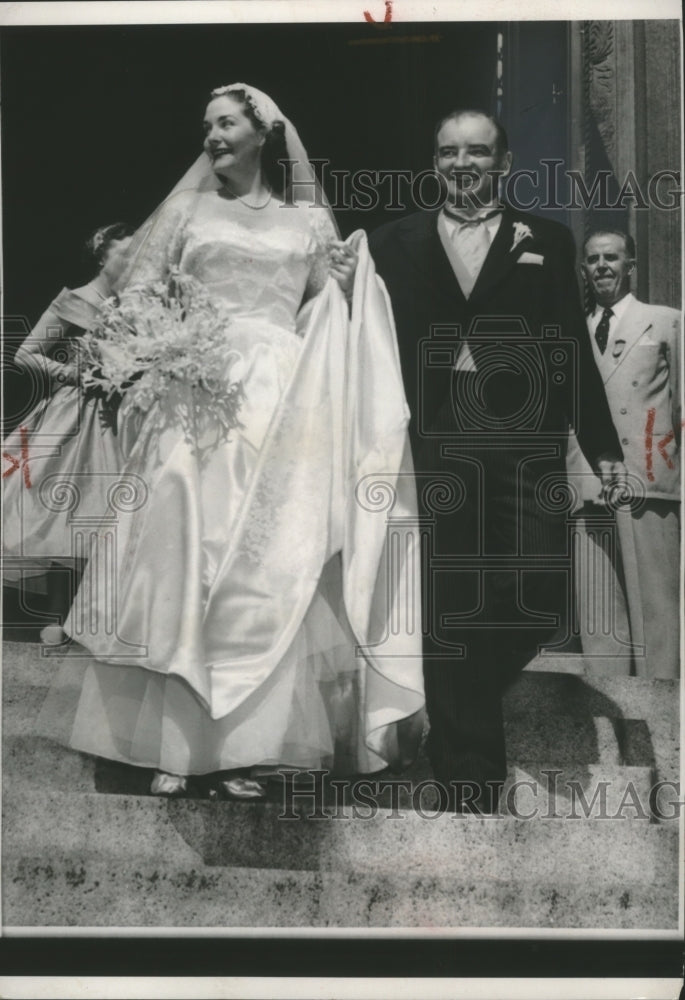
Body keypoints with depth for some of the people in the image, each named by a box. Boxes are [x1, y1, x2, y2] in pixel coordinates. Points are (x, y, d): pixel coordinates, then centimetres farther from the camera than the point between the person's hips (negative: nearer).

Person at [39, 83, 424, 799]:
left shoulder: (310, 222, 16)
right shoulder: (187, 211, 14)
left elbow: (329, 322, 15)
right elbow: (135, 301, 8)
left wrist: (347, 282, -4)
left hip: (280, 399, 0)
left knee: (268, 559, -6)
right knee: (183, 547, -8)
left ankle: (250, 743, 0)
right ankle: (172, 739, -3)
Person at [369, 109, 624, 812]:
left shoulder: (546, 241, 10)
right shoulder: (394, 243, 10)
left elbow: (572, 347, 7)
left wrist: (600, 443, 5)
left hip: (526, 447, 1)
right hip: (435, 448, 0)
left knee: (540, 601, -2)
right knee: (449, 608, 2)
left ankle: (471, 696, 31)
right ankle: (471, 779, 15)